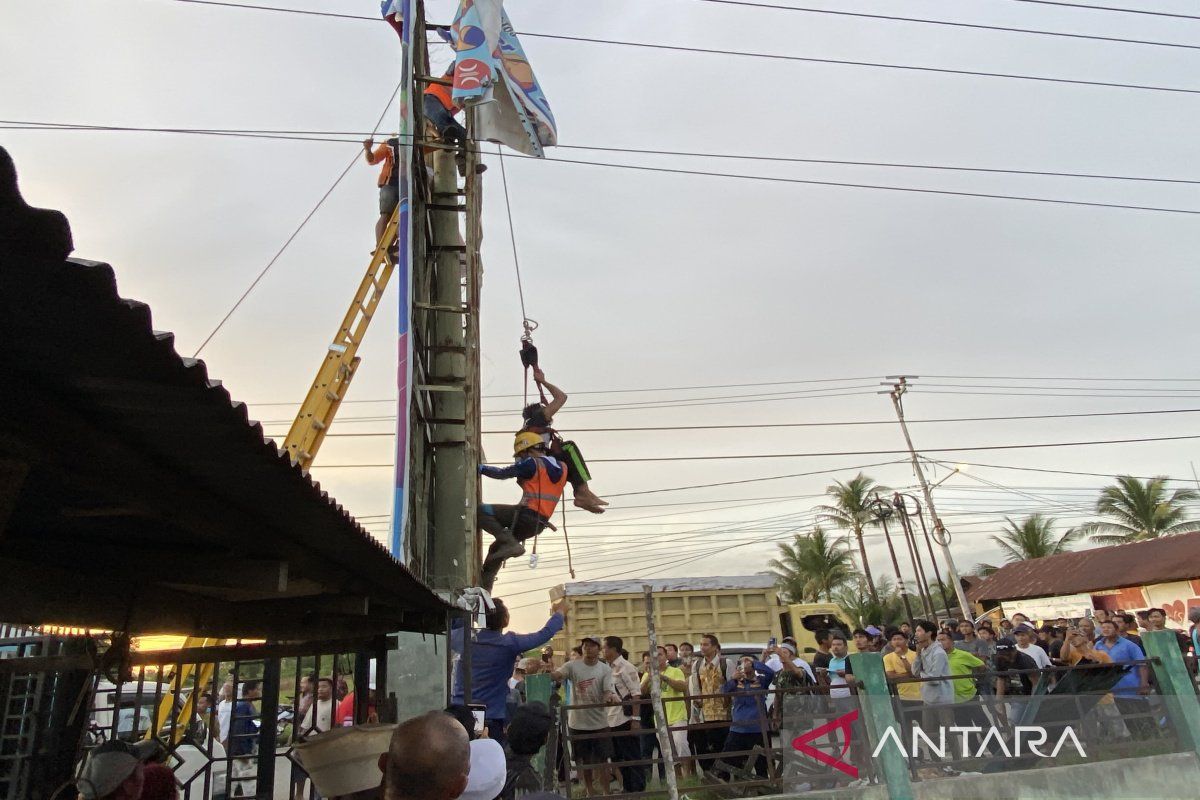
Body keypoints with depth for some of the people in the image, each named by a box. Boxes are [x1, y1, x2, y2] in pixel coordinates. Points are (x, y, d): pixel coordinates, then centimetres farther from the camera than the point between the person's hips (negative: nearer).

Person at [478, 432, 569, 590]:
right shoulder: (562, 468, 14)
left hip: (526, 514, -9)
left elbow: (503, 473, -4)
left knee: (480, 511, -10)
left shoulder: (532, 463, -7)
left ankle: (509, 542, -19)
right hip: (539, 524, 9)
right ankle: (484, 586, 23)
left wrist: (480, 468, 9)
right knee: (496, 548, 22)